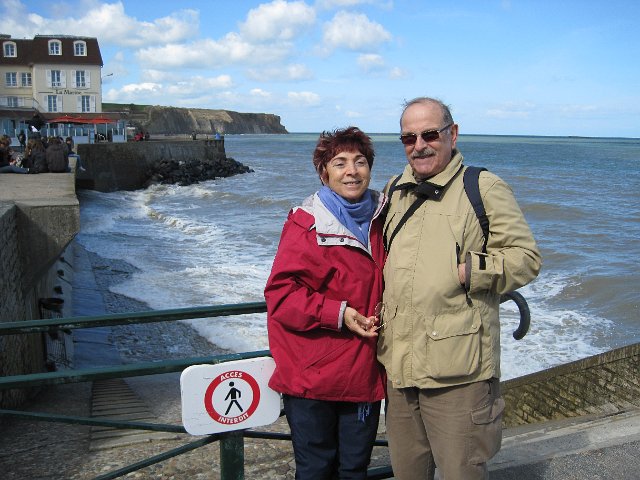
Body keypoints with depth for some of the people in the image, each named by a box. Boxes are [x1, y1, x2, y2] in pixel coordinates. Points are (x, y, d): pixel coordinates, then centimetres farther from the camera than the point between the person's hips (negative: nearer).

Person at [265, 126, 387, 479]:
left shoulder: (380, 220, 6)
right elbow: (280, 293, -13)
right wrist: (337, 313, -21)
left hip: (364, 373, 5)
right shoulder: (306, 223, -11)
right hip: (312, 377, -5)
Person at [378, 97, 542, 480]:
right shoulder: (394, 191, 14)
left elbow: (526, 257, -7)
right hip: (398, 363, 6)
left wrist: (468, 270, -17)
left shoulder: (484, 187, -5)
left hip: (457, 370, -6)